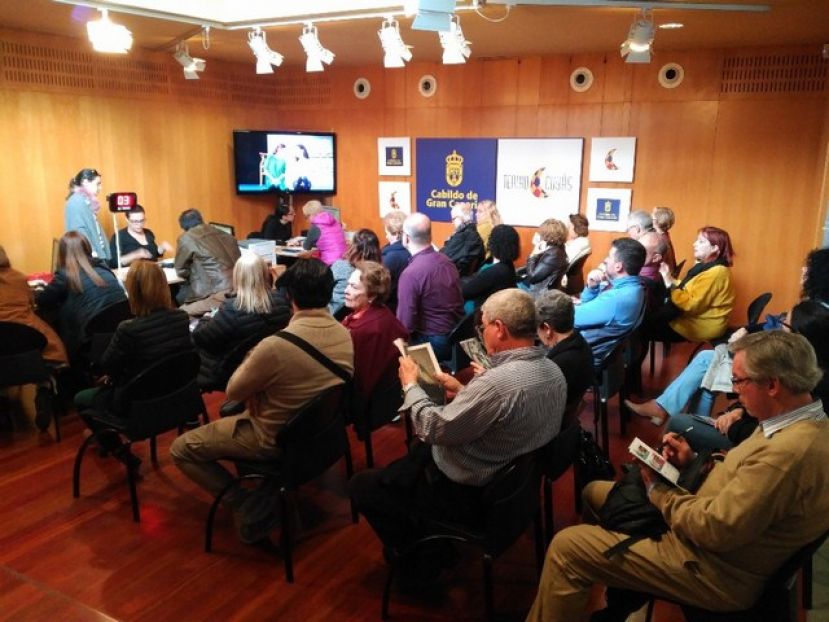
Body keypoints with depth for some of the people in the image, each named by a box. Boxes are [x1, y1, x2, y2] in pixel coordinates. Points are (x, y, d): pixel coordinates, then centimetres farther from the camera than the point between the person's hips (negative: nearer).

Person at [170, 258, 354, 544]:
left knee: (182, 449, 8)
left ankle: (251, 506, 1)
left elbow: (233, 392, -14)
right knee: (233, 411, 31)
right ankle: (270, 489, 22)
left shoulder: (276, 345, -32)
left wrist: (251, 360, 1)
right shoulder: (345, 335, -10)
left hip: (277, 439, -7)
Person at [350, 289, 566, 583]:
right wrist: (463, 391, 9)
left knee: (363, 486, 7)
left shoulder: (500, 382, -34)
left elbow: (435, 429, -24)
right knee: (418, 450, 31)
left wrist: (410, 384, -10)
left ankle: (420, 566, 19)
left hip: (469, 494, -9)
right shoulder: (552, 370, -5)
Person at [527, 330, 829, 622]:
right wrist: (692, 462, -1)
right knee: (595, 491, 18)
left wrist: (659, 491, -12)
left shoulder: (789, 450, -32)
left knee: (566, 547, -13)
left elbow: (715, 529, -28)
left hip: (717, 570, -10)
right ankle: (628, 586, 25)